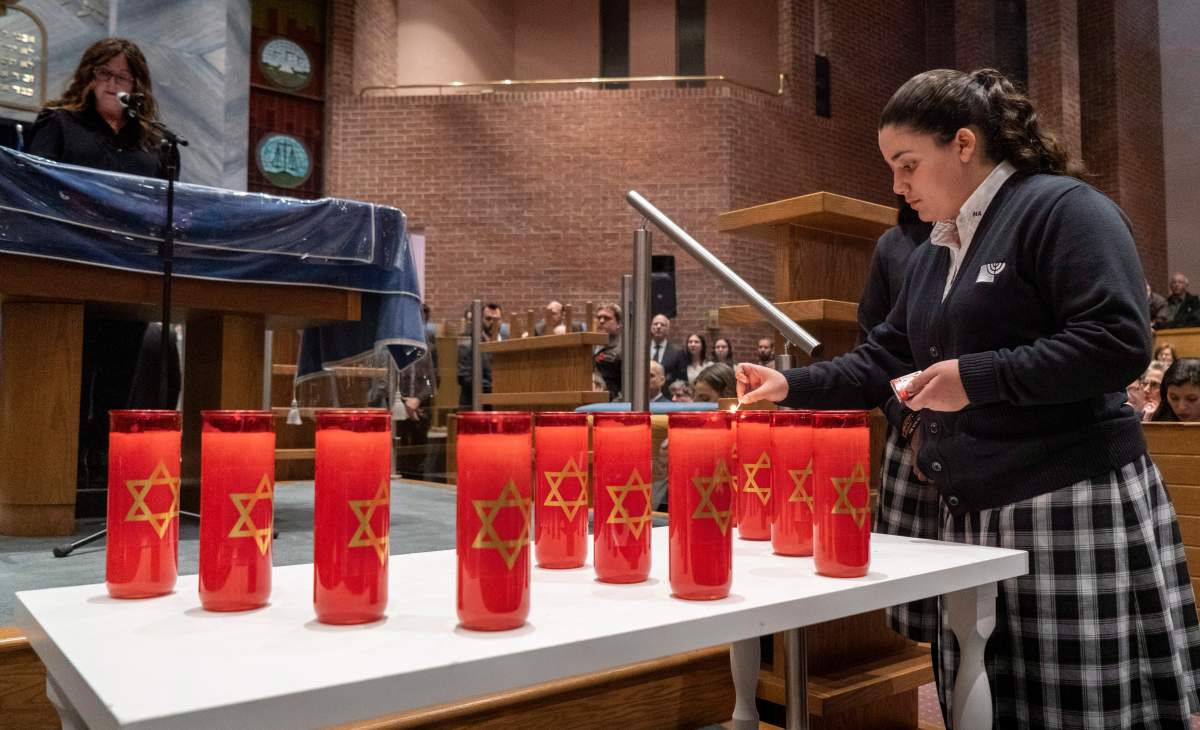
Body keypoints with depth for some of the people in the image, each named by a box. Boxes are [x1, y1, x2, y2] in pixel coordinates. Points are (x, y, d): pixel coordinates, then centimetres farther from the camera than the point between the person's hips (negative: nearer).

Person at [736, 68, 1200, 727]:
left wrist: (974, 378, -20)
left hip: (1075, 507, -8)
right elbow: (885, 358, 21)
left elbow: (1118, 343, -19)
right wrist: (793, 386, 10)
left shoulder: (1060, 208, -9)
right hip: (971, 512, 8)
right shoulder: (931, 254, 17)